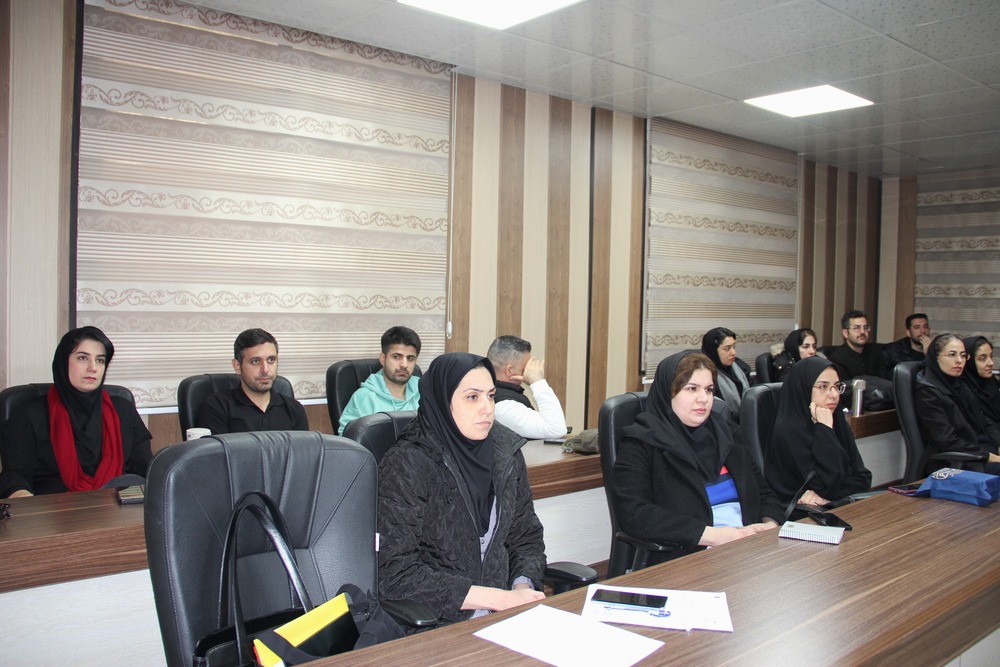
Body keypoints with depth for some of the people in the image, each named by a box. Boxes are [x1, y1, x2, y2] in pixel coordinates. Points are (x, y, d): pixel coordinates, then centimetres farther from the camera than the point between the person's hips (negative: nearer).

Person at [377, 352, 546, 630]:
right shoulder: (406, 466, -13)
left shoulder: (507, 453, 4)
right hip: (436, 623, -5)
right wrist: (501, 599, -17)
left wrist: (523, 587, -8)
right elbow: (395, 574, -16)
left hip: (502, 609, 6)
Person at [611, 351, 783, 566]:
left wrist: (770, 524, -1)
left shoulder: (725, 433, 19)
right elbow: (632, 513, -13)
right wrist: (710, 535, -17)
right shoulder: (641, 441, -1)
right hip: (685, 556, -6)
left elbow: (763, 492, 23)